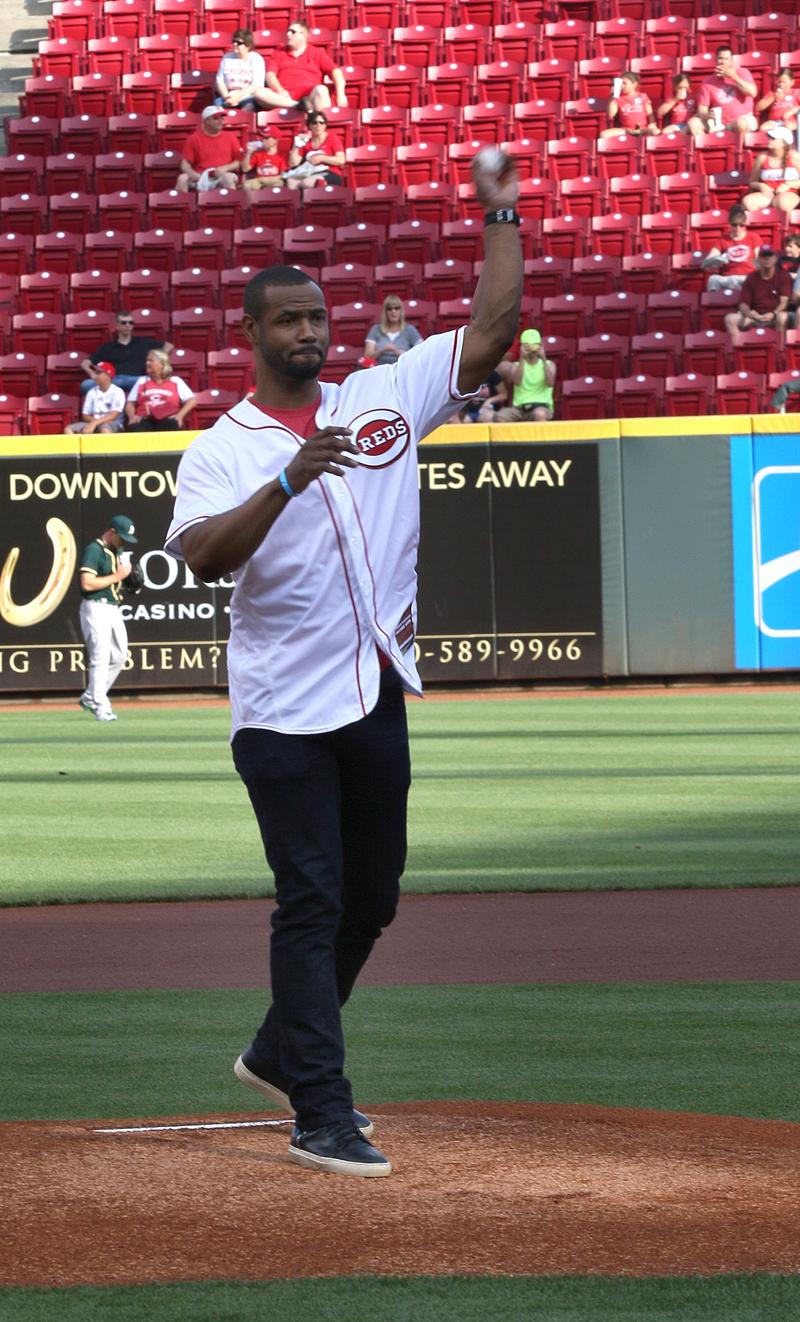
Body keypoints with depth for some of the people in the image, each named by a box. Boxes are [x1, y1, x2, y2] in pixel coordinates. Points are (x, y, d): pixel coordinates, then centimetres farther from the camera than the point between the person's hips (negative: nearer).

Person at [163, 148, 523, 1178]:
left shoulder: (383, 400, 9)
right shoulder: (222, 451, -3)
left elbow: (491, 331, 5)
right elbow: (203, 556, -20)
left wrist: (501, 219, 0)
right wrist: (291, 479, -30)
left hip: (378, 696, 5)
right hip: (285, 708, -5)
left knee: (371, 896, 14)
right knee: (312, 901, -7)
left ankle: (282, 1056, 33)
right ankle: (321, 1115, -6)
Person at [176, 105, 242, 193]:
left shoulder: (230, 138, 11)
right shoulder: (194, 139, 9)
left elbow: (240, 162, 8)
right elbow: (185, 163, 7)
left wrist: (225, 168, -12)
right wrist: (192, 173, -16)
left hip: (222, 176, -1)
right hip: (201, 177, 1)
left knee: (229, 178, -35)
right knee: (182, 178, -27)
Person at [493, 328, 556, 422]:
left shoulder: (548, 364, 12)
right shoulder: (516, 366, 13)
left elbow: (550, 383, -7)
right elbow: (517, 382, -7)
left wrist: (544, 360, -14)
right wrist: (522, 359, -13)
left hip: (542, 406, -2)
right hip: (520, 408, 2)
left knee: (540, 414, -40)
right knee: (500, 416, -29)